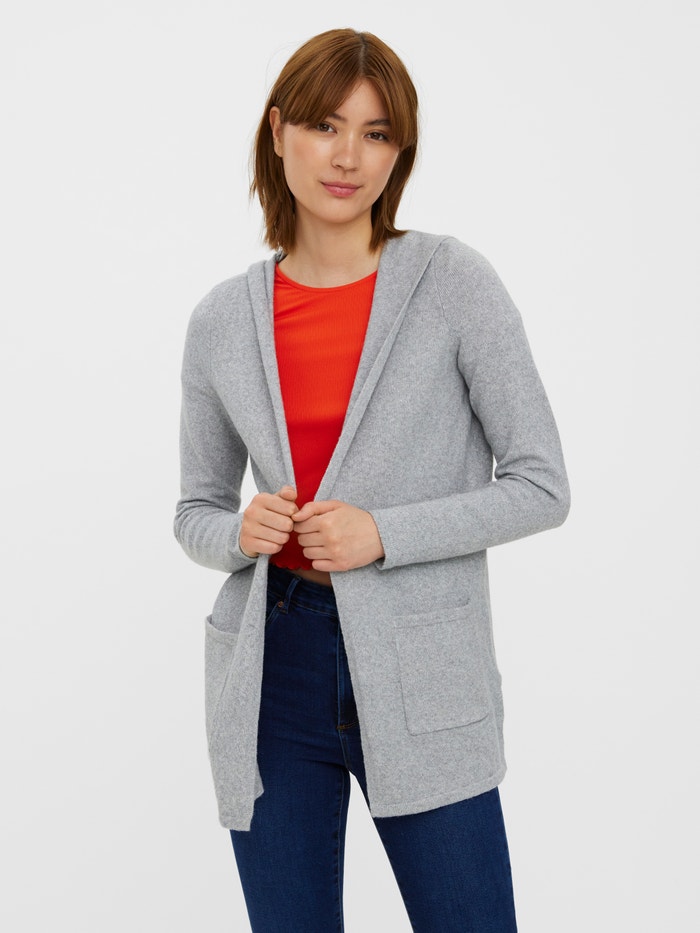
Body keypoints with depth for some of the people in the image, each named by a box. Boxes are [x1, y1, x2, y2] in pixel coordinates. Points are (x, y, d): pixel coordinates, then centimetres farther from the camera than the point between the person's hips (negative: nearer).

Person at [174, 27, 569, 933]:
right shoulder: (222, 320, 3)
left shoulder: (454, 283, -5)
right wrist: (239, 532, -10)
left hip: (421, 678, -2)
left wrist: (383, 534, -15)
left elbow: (541, 486, -5)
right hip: (270, 671, 3)